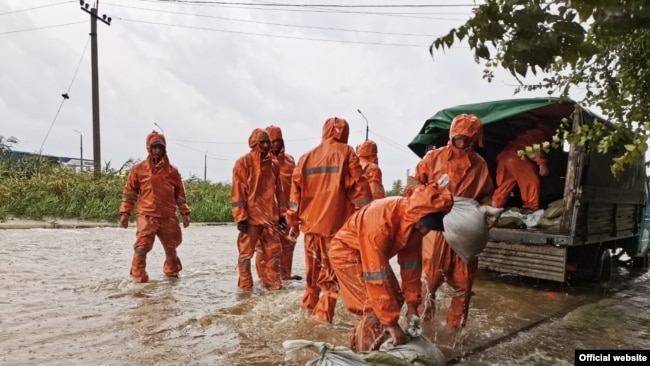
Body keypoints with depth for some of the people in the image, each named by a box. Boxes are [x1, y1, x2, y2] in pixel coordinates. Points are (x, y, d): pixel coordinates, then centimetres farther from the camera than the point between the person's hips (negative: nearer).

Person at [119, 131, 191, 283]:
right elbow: (129, 192, 3)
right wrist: (125, 213, -2)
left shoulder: (172, 170, 6)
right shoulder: (139, 169, 1)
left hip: (168, 216, 3)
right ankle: (138, 274, 6)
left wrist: (185, 213, 6)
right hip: (146, 215, -2)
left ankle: (171, 270, 38)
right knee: (142, 246, -10)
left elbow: (180, 194, 10)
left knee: (171, 246, 16)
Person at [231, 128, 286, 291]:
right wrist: (241, 217, -14)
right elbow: (238, 192, -9)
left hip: (269, 216, 5)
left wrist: (282, 214, 11)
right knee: (246, 251, 4)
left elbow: (279, 190, 15)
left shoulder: (273, 164, 10)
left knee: (274, 250, 8)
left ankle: (273, 283, 19)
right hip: (250, 216, -5)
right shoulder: (243, 163, -5)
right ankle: (245, 285, 17)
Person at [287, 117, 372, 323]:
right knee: (331, 272, 1)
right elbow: (359, 186, -5)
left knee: (313, 268, 20)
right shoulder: (346, 153, -1)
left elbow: (296, 189, 10)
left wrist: (293, 220, 17)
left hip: (311, 222, 5)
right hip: (336, 223, -4)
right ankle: (322, 314, -4)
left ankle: (309, 305, 35)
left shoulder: (306, 157, 11)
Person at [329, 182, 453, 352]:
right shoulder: (380, 222, -39)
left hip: (376, 255, 8)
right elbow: (377, 278, -37)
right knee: (374, 307, -15)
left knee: (395, 299, 6)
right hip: (347, 253, -8)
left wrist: (412, 304, -5)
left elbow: (412, 263, -6)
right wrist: (391, 322, -32)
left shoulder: (413, 220, -15)